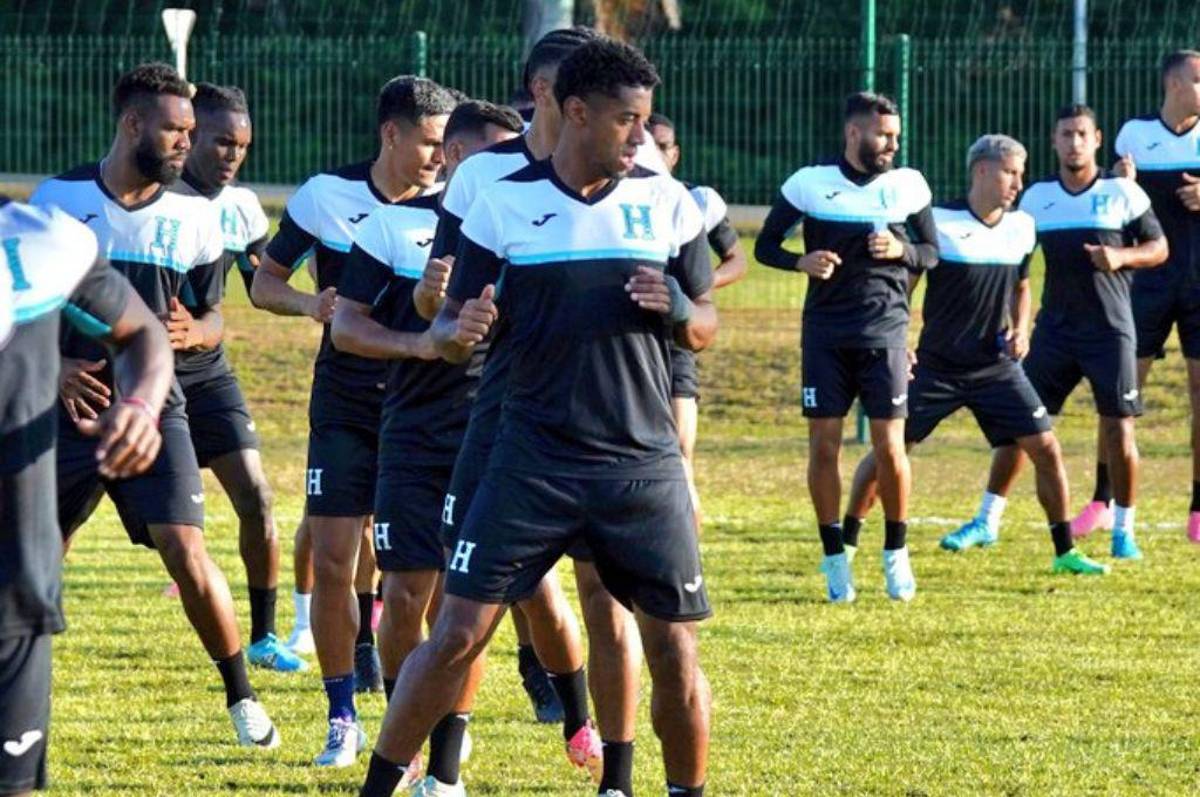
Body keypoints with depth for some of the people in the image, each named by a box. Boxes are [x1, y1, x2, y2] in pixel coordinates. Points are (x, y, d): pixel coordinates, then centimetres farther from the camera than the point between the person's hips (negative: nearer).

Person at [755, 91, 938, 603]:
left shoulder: (908, 186, 4)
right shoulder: (810, 184, 0)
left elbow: (932, 252, 12)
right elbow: (765, 246, 6)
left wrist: (901, 251, -10)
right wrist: (802, 262, -14)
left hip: (885, 330, 0)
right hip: (825, 331, 0)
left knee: (890, 446, -4)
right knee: (824, 444, 0)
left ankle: (896, 552, 13)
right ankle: (835, 559, 10)